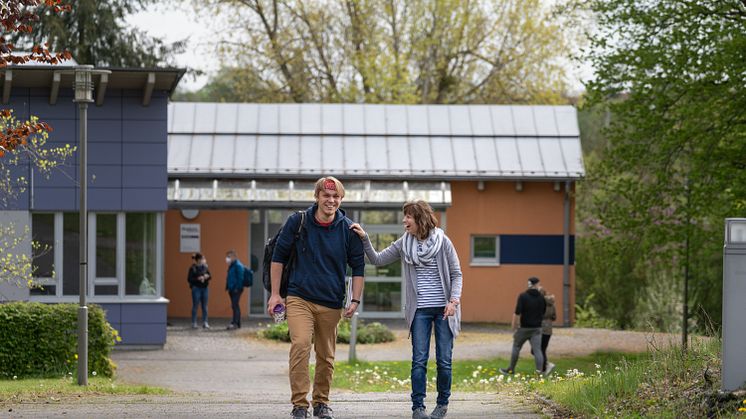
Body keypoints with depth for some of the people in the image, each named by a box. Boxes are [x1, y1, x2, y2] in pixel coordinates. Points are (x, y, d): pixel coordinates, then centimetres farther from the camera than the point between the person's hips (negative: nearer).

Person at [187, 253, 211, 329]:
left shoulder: (204, 267, 6)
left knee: (204, 306, 7)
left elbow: (210, 276, 14)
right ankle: (194, 323, 7)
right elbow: (189, 279, -10)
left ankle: (205, 323, 13)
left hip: (204, 288, 5)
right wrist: (198, 279, -20)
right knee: (195, 306, 0)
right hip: (196, 288, -5)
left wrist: (207, 276, -8)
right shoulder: (193, 268, -9)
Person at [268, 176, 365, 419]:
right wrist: (275, 294, 5)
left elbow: (358, 267, 8)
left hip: (331, 303, 2)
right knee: (300, 345, -20)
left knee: (326, 356, 9)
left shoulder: (348, 229, 1)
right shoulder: (297, 222, 0)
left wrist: (355, 301, 0)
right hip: (299, 298, -2)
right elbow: (279, 257, 8)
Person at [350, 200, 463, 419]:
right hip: (419, 310, 2)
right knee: (419, 360, -4)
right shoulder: (404, 244, 6)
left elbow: (456, 274, 1)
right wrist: (364, 238, -3)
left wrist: (454, 300, -11)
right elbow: (377, 259, 10)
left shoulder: (442, 242, -2)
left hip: (443, 309, -2)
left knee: (444, 360, 2)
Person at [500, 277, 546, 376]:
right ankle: (540, 371, -13)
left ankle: (511, 369, 23)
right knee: (537, 350, -1)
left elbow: (517, 313, -15)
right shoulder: (541, 297, 2)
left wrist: (514, 326, -7)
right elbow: (543, 313, 13)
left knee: (516, 347, 14)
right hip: (536, 328, 3)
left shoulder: (523, 296, -11)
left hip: (524, 328, -3)